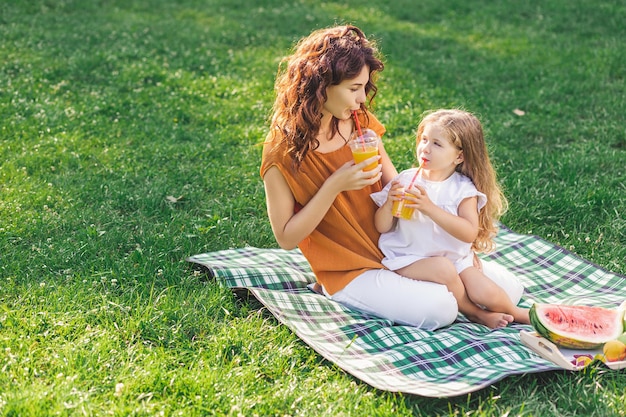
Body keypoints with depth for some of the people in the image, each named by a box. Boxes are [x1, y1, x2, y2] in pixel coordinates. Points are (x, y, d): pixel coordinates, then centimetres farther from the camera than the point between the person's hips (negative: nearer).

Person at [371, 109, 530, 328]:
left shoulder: (463, 189, -5)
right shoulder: (406, 179, -2)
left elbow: (470, 233, -20)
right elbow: (382, 227, 0)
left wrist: (430, 208, -28)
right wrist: (389, 204, -22)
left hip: (454, 257, 0)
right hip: (410, 258, 0)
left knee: (486, 294, -17)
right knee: (443, 269, -30)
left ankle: (516, 312, 18)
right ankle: (475, 313, -3)